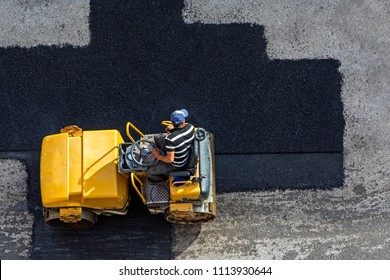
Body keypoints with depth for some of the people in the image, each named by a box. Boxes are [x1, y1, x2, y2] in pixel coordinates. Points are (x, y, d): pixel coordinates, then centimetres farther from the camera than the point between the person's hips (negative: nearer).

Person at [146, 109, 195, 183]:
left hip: (178, 165, -6)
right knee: (158, 140, 18)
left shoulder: (170, 139, -40)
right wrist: (173, 129, -2)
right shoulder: (190, 127, -23)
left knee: (149, 172, 5)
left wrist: (158, 156, -12)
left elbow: (170, 159, -30)